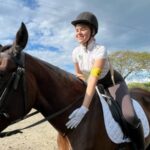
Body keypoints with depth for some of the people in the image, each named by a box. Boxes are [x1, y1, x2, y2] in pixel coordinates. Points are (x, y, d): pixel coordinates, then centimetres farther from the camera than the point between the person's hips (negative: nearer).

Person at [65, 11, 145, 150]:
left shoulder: (100, 50, -31)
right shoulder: (76, 52, -14)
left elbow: (94, 78, -43)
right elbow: (78, 74, 3)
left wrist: (84, 108, -51)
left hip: (113, 82, -5)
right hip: (96, 85, 6)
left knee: (130, 117, -27)